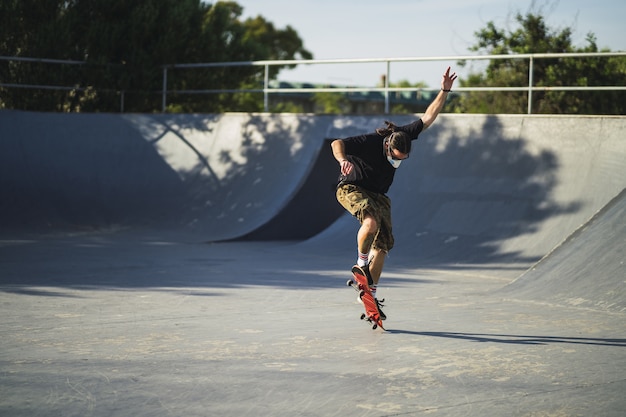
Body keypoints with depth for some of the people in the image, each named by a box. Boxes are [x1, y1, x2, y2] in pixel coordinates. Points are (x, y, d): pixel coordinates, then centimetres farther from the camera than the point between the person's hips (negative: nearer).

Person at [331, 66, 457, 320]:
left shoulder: (405, 136, -11)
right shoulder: (370, 142, -27)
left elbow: (428, 117, -5)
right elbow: (337, 143, -33)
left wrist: (444, 91, -14)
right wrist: (343, 160, -53)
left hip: (378, 195, 6)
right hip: (351, 189, -6)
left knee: (383, 244, -1)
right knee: (372, 221, -36)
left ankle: (370, 294, 7)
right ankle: (361, 264, -15)